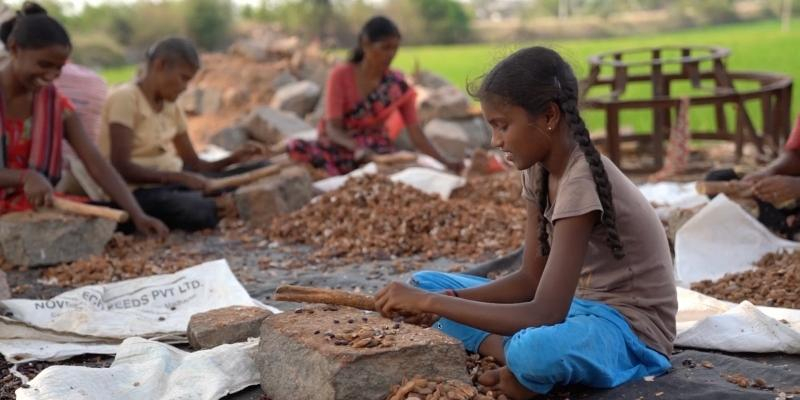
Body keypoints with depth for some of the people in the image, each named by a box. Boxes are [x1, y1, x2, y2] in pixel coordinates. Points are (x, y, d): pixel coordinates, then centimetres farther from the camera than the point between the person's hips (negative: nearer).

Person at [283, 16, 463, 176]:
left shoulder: (398, 85, -2)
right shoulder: (341, 76, -7)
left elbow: (416, 134, -3)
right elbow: (333, 128, -14)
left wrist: (445, 163, -17)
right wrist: (357, 148, -34)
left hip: (377, 153, 1)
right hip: (342, 148, -1)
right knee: (295, 149, -30)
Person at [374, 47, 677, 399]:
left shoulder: (581, 182, -27)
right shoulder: (539, 168, 1)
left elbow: (544, 316, -32)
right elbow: (531, 278, 1)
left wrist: (432, 303, -29)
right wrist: (429, 300, -12)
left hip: (631, 326, -9)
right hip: (581, 305, 9)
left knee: (533, 350, -43)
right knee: (426, 283, 4)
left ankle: (527, 370, -8)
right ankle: (522, 365, -13)